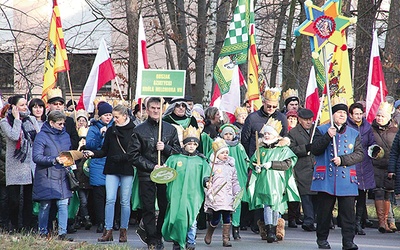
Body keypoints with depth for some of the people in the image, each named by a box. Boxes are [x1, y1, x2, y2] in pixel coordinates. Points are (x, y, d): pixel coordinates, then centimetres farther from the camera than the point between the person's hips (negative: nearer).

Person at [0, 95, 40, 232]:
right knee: (14, 198, -3)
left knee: (29, 197, 5)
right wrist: (17, 119, -10)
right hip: (15, 166, -4)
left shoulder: (32, 120, 12)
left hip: (31, 163, 4)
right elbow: (14, 136, -18)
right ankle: (14, 226, 9)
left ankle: (27, 225, 11)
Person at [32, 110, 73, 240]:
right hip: (46, 177, -5)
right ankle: (43, 232, 15)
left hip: (62, 176, 5)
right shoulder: (42, 136, -6)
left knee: (63, 204, -4)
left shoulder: (65, 135, 13)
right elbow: (37, 157, -14)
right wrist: (54, 160, -22)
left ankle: (62, 233, -3)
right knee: (45, 206, 3)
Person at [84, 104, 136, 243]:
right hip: (112, 170, 3)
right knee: (110, 199, -6)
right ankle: (108, 231, -5)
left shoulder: (133, 131, -2)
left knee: (125, 201, 3)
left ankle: (123, 231, 12)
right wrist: (93, 153, -6)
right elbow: (105, 151, 12)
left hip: (127, 170, -3)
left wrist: (122, 157, -16)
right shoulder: (110, 131, 10)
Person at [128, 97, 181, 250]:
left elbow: (178, 151, 11)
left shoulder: (170, 129, 10)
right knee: (148, 208, -2)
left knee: (165, 207, 2)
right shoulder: (139, 130, 3)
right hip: (146, 175, -2)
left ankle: (159, 236, 17)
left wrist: (165, 148, -8)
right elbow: (133, 155, -1)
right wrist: (152, 166, -9)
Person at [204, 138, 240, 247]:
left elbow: (235, 181, 18)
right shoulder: (212, 166, 0)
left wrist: (237, 193, 9)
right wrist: (209, 193, -11)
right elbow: (208, 181, -2)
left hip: (228, 197, 4)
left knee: (227, 218, 1)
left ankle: (226, 239, 7)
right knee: (216, 218, -3)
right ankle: (208, 235, 22)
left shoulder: (231, 166, 14)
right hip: (216, 197, -4)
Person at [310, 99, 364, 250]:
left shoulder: (354, 134, 13)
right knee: (324, 210, 4)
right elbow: (314, 150, -2)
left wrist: (343, 160, -11)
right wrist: (327, 137, -14)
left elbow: (359, 154, 4)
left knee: (348, 212, -5)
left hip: (347, 180, 1)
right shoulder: (322, 130, 9)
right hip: (326, 179, -1)